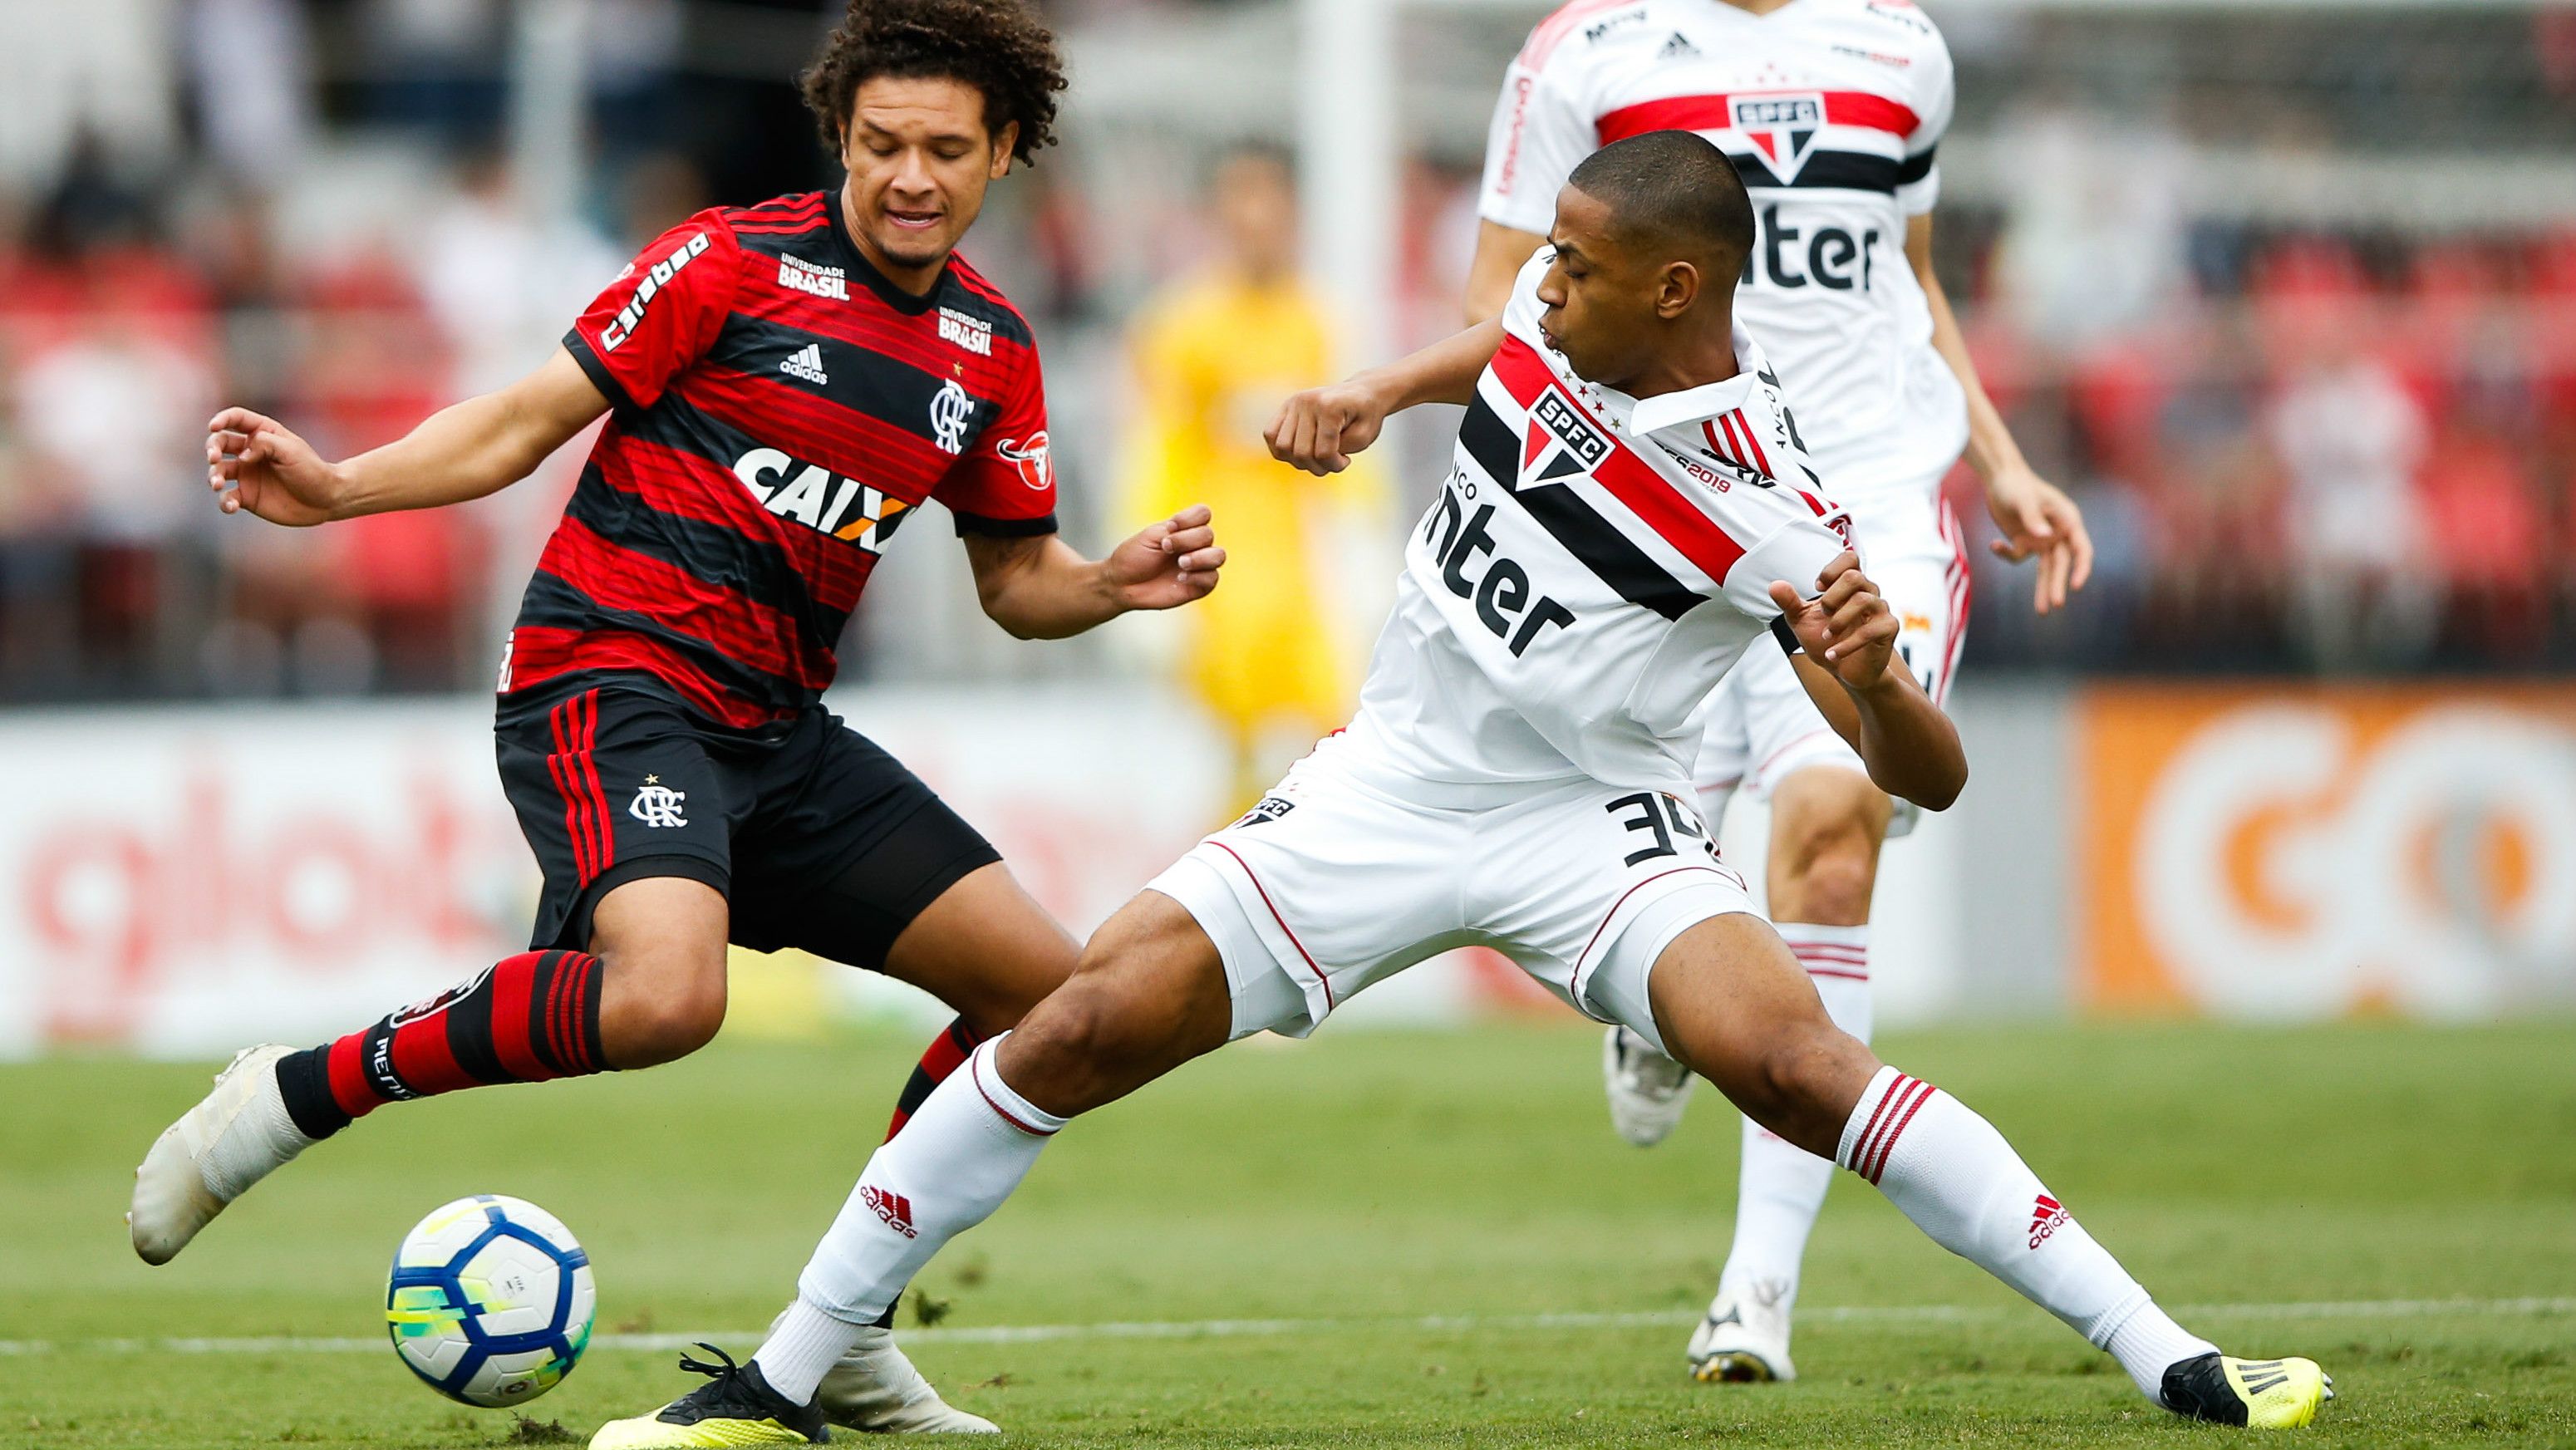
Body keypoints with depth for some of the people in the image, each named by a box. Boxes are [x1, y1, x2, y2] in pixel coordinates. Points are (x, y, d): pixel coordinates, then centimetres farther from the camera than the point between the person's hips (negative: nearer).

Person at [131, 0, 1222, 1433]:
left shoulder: (995, 350, 12)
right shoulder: (736, 262, -6)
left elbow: (1016, 578, 19)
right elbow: (535, 416, -4)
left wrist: (1114, 582, -2)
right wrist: (336, 489, -15)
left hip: (777, 725, 7)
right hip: (612, 679, -7)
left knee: (1051, 991, 3)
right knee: (664, 997, -35)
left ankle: (841, 1329, 14)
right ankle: (299, 1095, -17)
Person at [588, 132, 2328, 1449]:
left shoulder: (1768, 513, -21)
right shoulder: (1557, 327, -5)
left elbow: (1929, 778, -22)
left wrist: (1875, 680, -42)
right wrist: (1364, 396, 10)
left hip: (1590, 824, -5)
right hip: (1387, 795, 5)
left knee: (1792, 1061, -31)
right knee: (1074, 1031, -8)